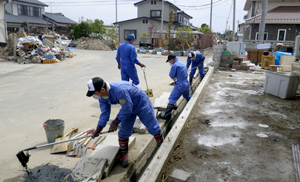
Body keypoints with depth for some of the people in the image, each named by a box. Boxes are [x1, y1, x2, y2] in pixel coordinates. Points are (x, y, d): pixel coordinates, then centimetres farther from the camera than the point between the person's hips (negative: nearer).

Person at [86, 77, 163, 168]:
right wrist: (98, 130, -7)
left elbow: (127, 109, -32)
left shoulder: (119, 90, -43)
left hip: (142, 103, -6)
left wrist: (115, 122, -21)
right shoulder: (102, 97, -16)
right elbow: (104, 113, -5)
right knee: (123, 132, 4)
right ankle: (124, 155, 23)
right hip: (128, 107, 7)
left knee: (153, 128, 5)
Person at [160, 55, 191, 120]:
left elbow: (172, 76, -6)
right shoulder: (182, 63, 15)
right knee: (188, 98, 28)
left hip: (180, 85, -8)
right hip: (186, 84, 8)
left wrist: (171, 71, 9)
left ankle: (167, 115, -14)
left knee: (172, 99, -9)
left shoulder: (175, 65, -12)